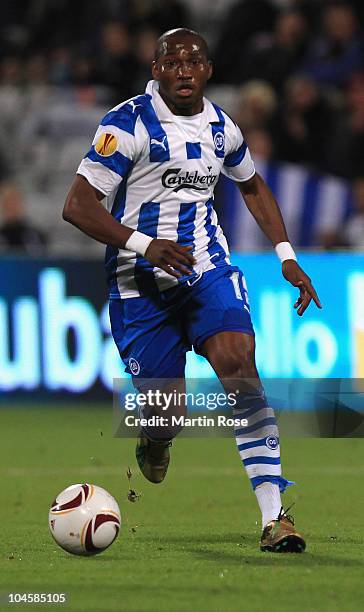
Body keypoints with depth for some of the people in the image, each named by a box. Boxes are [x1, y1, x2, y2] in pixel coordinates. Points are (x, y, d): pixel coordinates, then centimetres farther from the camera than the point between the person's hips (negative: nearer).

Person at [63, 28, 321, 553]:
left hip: (208, 270, 3)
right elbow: (78, 205, -16)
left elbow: (252, 186, 27)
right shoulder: (128, 123, -11)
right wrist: (144, 245, -28)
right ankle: (153, 441, 40)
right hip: (141, 283, -3)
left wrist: (286, 256, 17)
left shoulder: (222, 128, 7)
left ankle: (274, 518, -24)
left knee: (240, 368, -21)